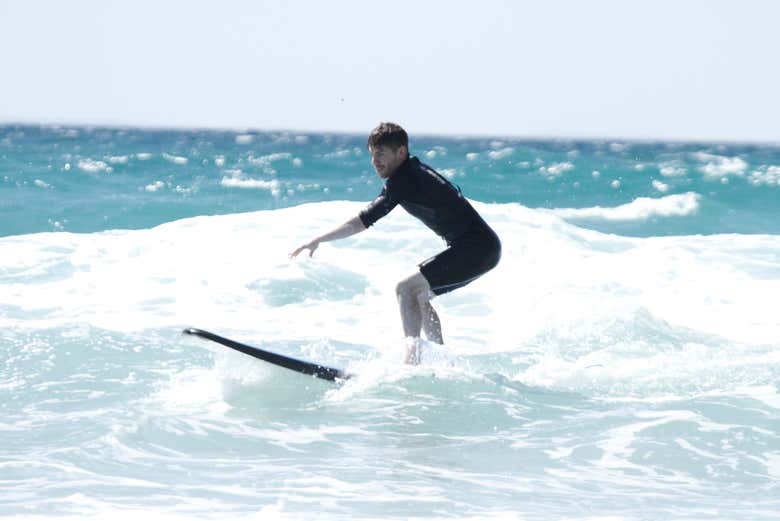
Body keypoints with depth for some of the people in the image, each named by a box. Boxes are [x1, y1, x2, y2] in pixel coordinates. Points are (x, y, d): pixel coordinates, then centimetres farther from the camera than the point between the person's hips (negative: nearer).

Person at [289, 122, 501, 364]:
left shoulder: (401, 180, -15)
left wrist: (317, 240, -17)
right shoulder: (415, 170, 14)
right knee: (419, 296, 18)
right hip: (486, 247, 10)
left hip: (477, 248, -10)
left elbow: (364, 220, -20)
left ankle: (411, 360, -19)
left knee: (406, 288, -13)